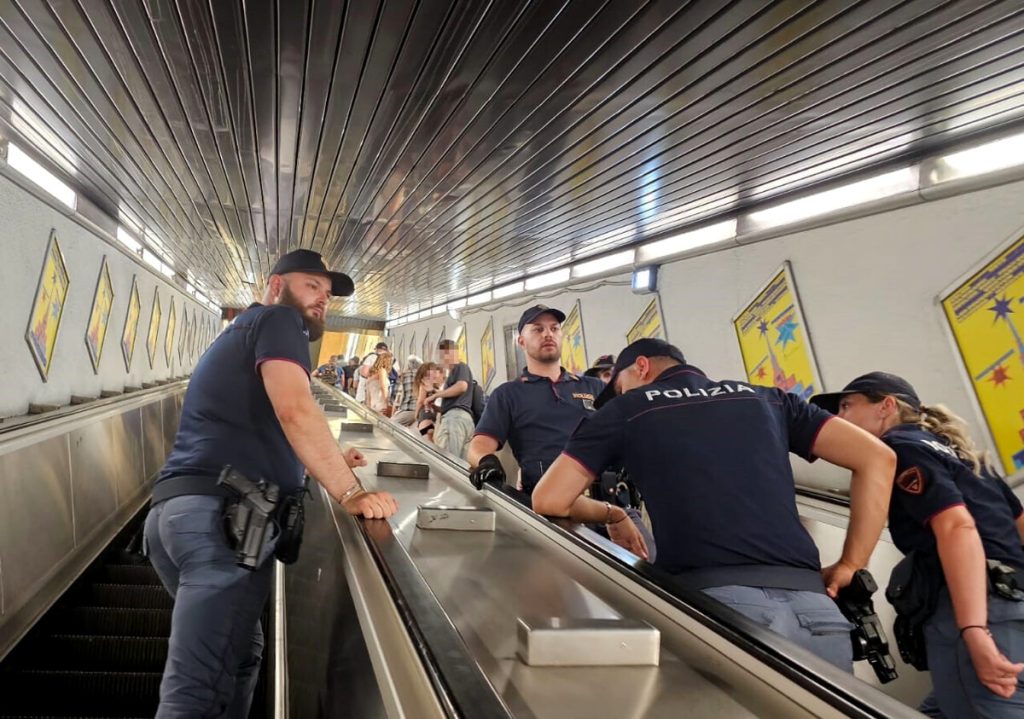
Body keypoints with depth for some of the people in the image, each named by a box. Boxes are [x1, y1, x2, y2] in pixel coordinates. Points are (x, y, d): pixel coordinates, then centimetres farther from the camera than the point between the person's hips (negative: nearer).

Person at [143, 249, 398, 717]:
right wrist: (350, 493, -17)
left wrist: (327, 465, 27)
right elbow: (295, 411, -17)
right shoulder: (277, 319, 1)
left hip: (179, 510, 10)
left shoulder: (240, 335, 30)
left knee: (239, 655, 21)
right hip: (221, 513, -10)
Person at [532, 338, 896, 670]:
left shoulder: (625, 409, 13)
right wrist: (850, 566, 18)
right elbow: (877, 458, 16)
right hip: (811, 602, 5)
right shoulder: (766, 398, 22)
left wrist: (610, 514, 29)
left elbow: (548, 501, 11)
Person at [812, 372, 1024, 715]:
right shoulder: (949, 448, 27)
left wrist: (975, 632, -25)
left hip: (984, 614, -10)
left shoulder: (901, 446, -1)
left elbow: (956, 527, -17)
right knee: (939, 710, 13)